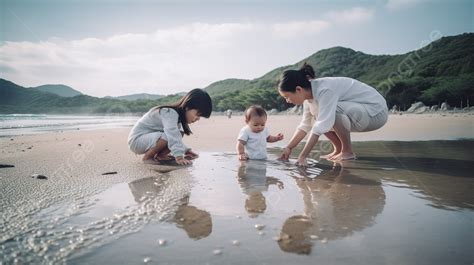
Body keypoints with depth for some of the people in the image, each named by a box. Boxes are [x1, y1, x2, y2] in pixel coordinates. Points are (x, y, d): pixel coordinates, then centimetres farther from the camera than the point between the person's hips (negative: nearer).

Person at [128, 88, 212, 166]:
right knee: (168, 136, -32)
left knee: (179, 133, -1)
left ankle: (160, 155, 1)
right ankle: (147, 157, -12)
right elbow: (172, 135, -41)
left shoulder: (177, 115, 5)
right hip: (136, 139, -9)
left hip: (149, 138, 9)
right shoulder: (170, 113, -26)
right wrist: (179, 157, -48)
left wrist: (185, 150, 9)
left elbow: (175, 136, 17)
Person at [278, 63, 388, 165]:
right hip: (358, 111, 9)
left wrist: (302, 156, -33)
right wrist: (288, 148, -5)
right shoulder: (310, 93, -3)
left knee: (332, 109, -32)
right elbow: (304, 125, 3)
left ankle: (348, 152, -12)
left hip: (376, 111, -9)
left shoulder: (325, 89, -29)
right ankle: (338, 150, 7)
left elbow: (321, 126, -34)